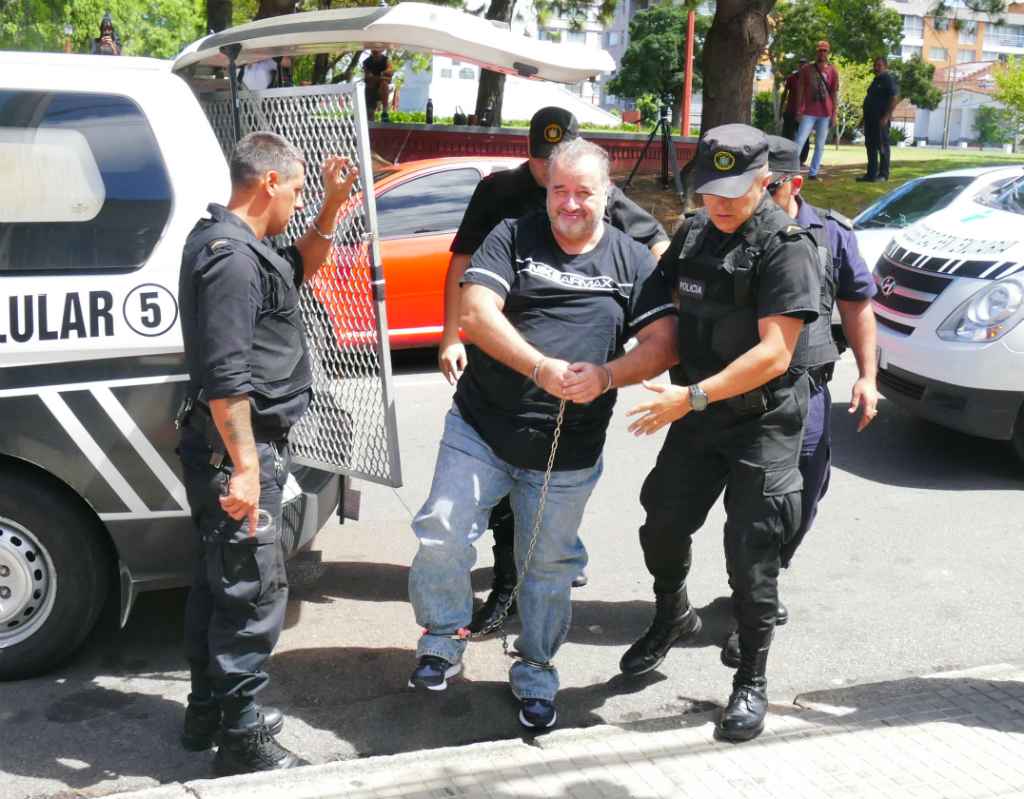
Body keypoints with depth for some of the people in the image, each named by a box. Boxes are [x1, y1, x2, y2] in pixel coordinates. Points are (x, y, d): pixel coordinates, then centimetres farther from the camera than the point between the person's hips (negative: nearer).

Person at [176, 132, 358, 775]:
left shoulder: (229, 242, 14)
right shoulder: (232, 256, -19)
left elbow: (299, 270, 32)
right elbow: (225, 375, -25)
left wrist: (331, 209, 19)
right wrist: (246, 467, -26)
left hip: (242, 445, 11)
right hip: (237, 448, -11)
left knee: (220, 581, 20)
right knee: (255, 594, -4)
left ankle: (208, 711, 34)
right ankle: (242, 740, 8)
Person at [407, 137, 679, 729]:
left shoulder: (633, 261, 7)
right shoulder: (513, 239, 3)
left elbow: (665, 343, 0)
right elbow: (476, 313, -11)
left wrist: (606, 375, -18)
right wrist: (542, 369, -21)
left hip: (569, 454, 1)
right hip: (481, 430, -1)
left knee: (550, 566, 10)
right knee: (442, 537, -8)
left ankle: (536, 675, 31)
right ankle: (444, 642, 19)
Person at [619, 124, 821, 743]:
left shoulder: (787, 246, -17)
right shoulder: (693, 233, 4)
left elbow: (774, 354, -24)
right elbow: (669, 313, 18)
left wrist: (692, 396, -28)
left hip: (765, 420, -6)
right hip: (698, 413, 6)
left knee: (751, 552, -2)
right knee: (662, 528, 10)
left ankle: (752, 679, 17)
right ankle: (673, 616, 40)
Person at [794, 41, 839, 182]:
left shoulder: (832, 72, 8)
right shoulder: (806, 70, 6)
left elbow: (834, 95, 7)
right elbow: (800, 91, 5)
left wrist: (834, 115, 1)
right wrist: (798, 111, -3)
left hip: (825, 114, 1)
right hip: (808, 113, -1)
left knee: (820, 145, 2)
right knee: (800, 141, -10)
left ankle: (813, 173, 6)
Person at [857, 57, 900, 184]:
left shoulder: (889, 80, -7)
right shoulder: (876, 81, 20)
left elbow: (895, 100, -15)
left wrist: (885, 117, -22)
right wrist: (865, 118, 22)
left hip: (880, 121, -9)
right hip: (870, 120, 9)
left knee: (882, 147, -7)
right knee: (871, 147, 9)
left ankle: (883, 175, -5)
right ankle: (871, 174, 14)